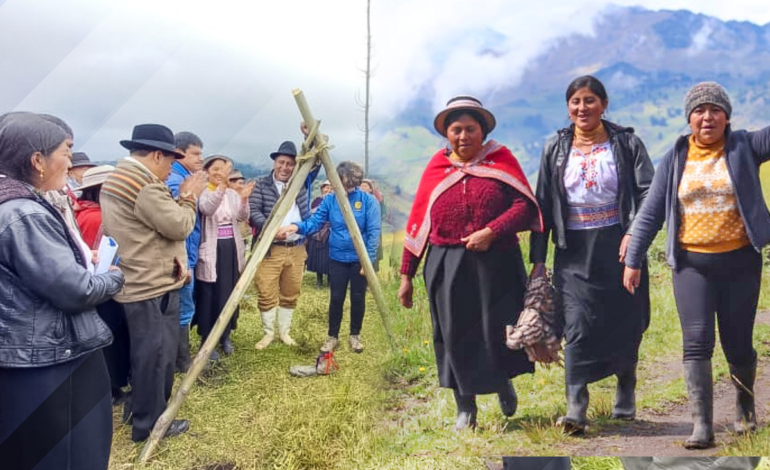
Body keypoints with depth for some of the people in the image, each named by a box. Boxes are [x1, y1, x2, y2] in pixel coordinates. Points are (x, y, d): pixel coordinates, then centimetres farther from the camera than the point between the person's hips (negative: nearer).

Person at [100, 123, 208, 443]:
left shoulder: (114, 180, 14)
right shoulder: (147, 185, -21)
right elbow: (179, 227, -18)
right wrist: (188, 198, -4)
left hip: (133, 283, 10)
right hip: (154, 285, -10)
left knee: (145, 352, 21)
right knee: (156, 352, 1)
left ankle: (140, 407, 34)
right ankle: (150, 423, 12)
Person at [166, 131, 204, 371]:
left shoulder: (184, 178, 14)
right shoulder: (176, 181, -18)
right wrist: (184, 263, -23)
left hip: (186, 256, 10)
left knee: (182, 309, 17)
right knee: (183, 309, 0)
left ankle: (179, 357, 27)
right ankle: (182, 361, 12)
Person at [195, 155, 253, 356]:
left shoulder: (232, 194, 10)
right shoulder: (202, 192, -6)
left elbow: (243, 217, -2)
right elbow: (206, 208, -29)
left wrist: (244, 199, -21)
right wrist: (221, 185, -41)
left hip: (231, 248, 5)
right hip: (211, 251, -5)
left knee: (229, 294, 11)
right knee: (209, 296, 0)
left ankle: (225, 335, 25)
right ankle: (207, 339, 12)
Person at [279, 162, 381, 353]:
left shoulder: (368, 200, -9)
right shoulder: (330, 200, 0)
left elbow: (373, 232, -11)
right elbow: (315, 222, -3)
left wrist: (368, 258, -15)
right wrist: (298, 226, -23)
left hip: (359, 259, -2)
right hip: (337, 258, 2)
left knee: (358, 298, 9)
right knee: (336, 298, 6)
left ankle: (355, 335, 27)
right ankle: (332, 336, 22)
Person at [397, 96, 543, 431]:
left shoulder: (501, 159, 2)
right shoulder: (436, 168, 6)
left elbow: (525, 205, -7)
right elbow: (417, 224, 6)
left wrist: (491, 232, -21)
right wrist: (406, 275, 5)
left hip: (497, 265, -1)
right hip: (447, 268, 2)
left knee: (498, 332, 3)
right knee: (456, 337, 7)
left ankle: (503, 383, 37)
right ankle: (465, 409, 26)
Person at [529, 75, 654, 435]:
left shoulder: (627, 144, 3)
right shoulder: (555, 149, 8)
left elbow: (647, 192, -4)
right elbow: (543, 205, 8)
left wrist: (633, 232, -21)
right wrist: (538, 259, 5)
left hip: (618, 247, 0)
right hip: (574, 251, 1)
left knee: (625, 323, 8)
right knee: (577, 327, -7)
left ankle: (625, 396, 29)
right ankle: (575, 409, -6)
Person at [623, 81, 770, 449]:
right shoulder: (675, 159, 4)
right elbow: (651, 212, 4)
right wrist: (633, 260, 3)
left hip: (740, 261, 0)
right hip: (692, 264, 0)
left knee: (738, 343, 9)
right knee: (697, 341, -7)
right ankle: (702, 425, -1)